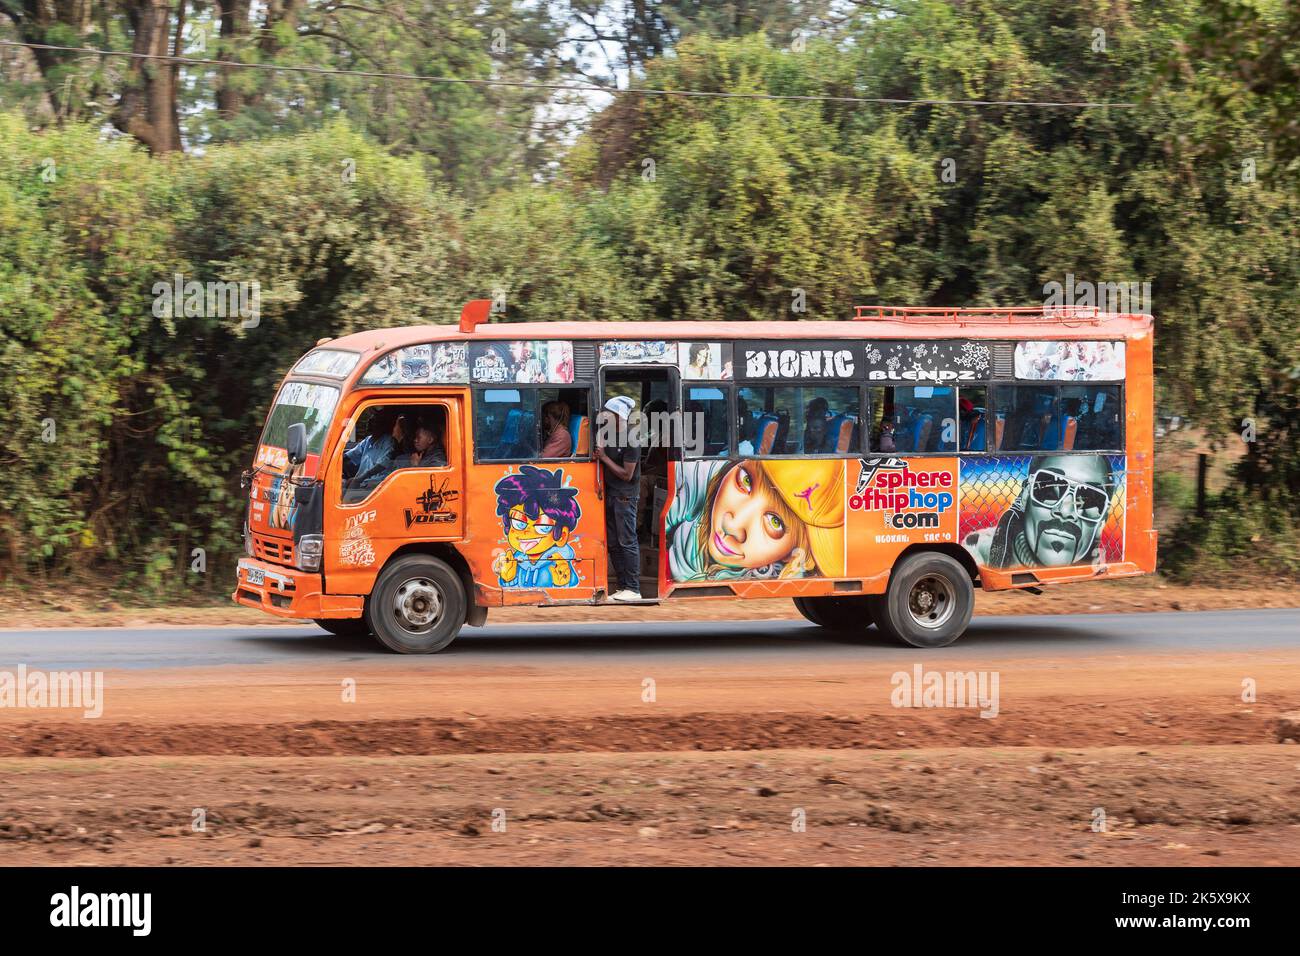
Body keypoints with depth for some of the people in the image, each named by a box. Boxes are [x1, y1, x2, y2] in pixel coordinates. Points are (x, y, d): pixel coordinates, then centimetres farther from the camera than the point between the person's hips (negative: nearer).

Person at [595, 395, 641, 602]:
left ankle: (633, 589, -6)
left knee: (627, 542, -8)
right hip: (610, 494, 8)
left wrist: (604, 458, -14)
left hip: (625, 496, -8)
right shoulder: (607, 435, 9)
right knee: (613, 543, 8)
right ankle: (623, 586, 13)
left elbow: (627, 474, -15)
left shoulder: (630, 442, -14)